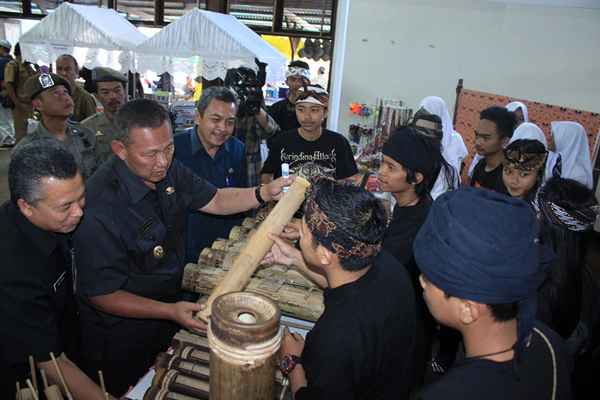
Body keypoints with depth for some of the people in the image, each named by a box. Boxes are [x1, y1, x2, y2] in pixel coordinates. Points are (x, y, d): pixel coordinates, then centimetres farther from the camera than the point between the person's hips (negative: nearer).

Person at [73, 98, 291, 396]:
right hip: (121, 338, -6)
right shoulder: (101, 208, -32)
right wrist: (170, 311, -32)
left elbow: (216, 201, 2)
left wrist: (264, 193, -15)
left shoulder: (168, 170, -10)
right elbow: (102, 296, -24)